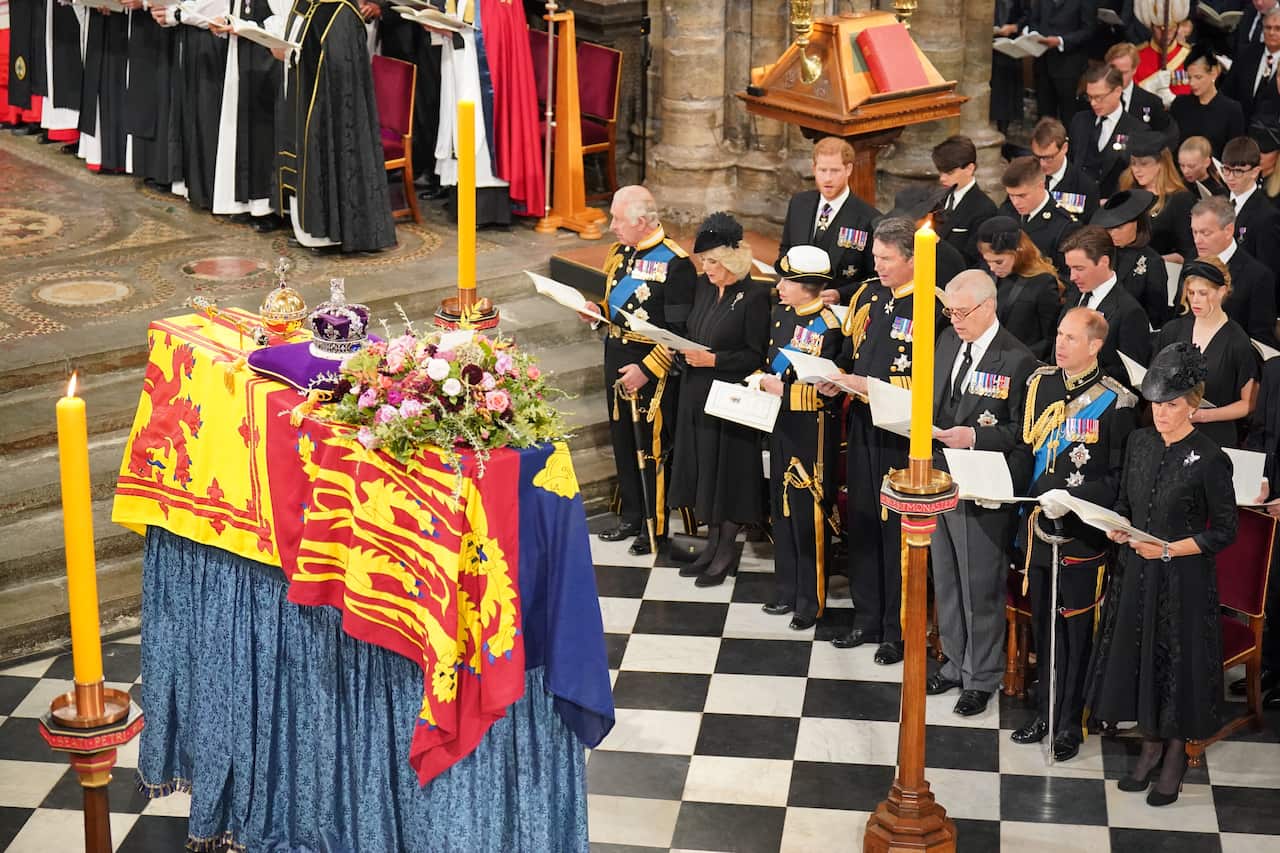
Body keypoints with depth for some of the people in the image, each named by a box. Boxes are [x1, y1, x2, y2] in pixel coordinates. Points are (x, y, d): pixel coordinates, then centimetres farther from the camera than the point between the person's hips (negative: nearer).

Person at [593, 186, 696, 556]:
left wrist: (646, 370, -20)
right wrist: (597, 311, 0)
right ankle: (630, 516, 31)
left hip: (653, 366, -8)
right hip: (616, 358, 8)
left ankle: (656, 526, 16)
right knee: (622, 440, 17)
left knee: (653, 446, 3)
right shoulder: (619, 252, 7)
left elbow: (680, 332, -18)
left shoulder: (674, 263, -18)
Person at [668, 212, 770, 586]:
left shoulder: (755, 296, -14)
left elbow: (757, 356, -13)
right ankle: (713, 544, 22)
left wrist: (713, 359, -20)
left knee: (728, 471, 1)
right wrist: (686, 349, -3)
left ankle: (727, 551, 11)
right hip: (697, 394, 7)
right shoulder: (703, 287, 7)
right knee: (704, 469, 11)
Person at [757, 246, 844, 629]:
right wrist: (764, 381, 4)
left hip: (811, 429, -8)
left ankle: (811, 601, 10)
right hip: (781, 424, 9)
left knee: (808, 514, -1)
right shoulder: (781, 313, 6)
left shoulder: (827, 327, -19)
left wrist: (783, 390, -23)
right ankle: (787, 591, 29)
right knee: (782, 509, 16)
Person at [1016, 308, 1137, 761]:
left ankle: (1070, 724, 15)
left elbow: (1119, 479, -9)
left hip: (1084, 533, -5)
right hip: (1040, 524, 5)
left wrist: (1072, 497, -20)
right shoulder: (1040, 383, 6)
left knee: (1077, 628, 4)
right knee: (1043, 624, 14)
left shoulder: (1116, 402, -11)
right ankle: (1044, 713, 27)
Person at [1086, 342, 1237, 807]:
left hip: (1183, 579, -5)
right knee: (1137, 654, 12)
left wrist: (1170, 549, -19)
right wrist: (1118, 526, -7)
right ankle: (1151, 745, 30)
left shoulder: (1209, 460, -14)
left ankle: (1176, 755, 22)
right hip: (1136, 572, 6)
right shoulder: (1140, 442, 3)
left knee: (1178, 660, 5)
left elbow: (1224, 531, -10)